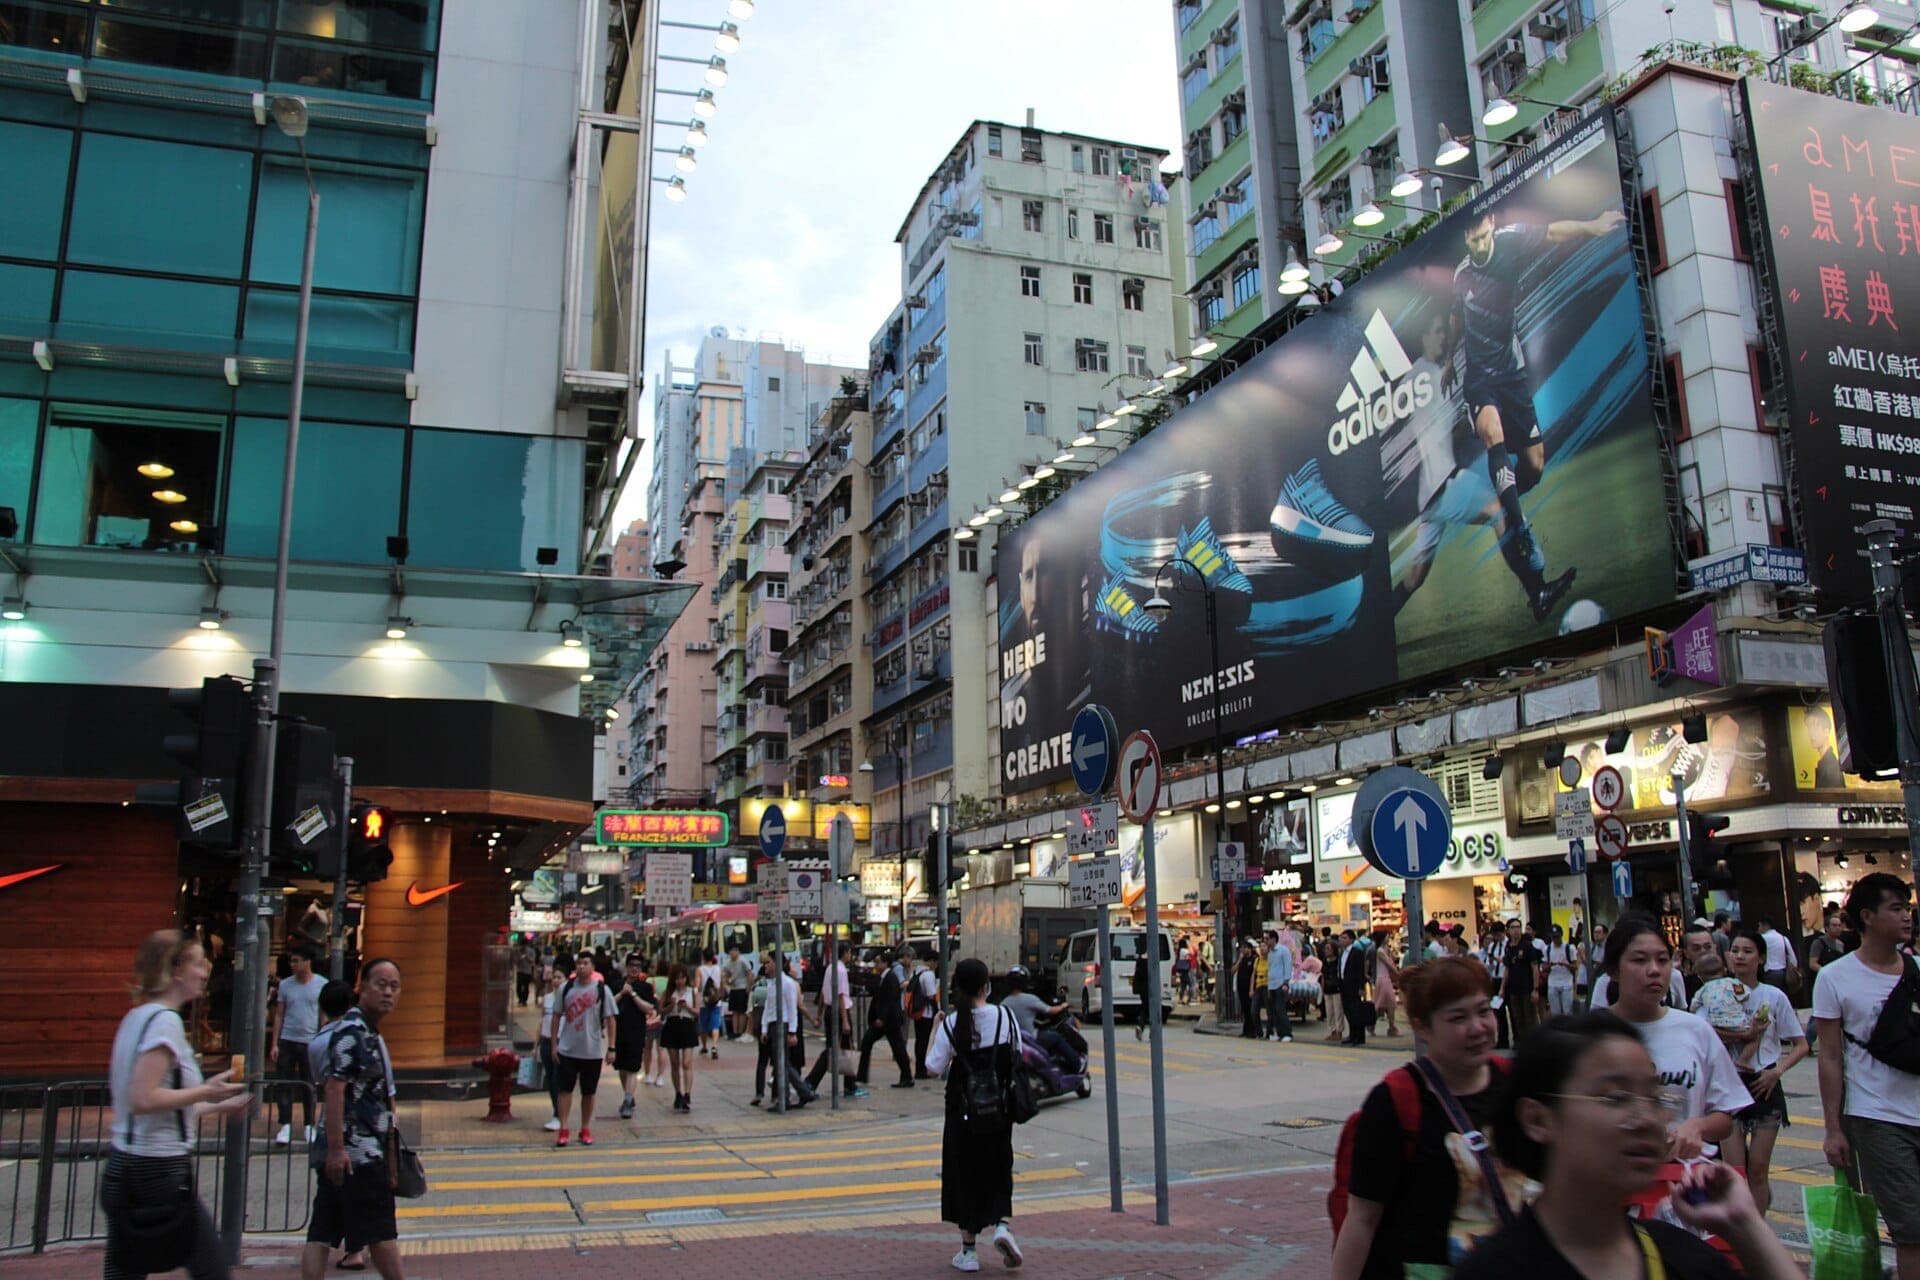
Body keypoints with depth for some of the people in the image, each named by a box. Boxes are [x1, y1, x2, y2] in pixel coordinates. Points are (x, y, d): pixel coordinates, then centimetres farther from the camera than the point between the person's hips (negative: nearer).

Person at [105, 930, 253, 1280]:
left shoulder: (138, 1016, 12)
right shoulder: (165, 1020, -16)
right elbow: (142, 1099, -25)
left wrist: (216, 1106, 22)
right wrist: (206, 1091, -15)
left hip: (123, 1166, 9)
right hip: (159, 1169, -9)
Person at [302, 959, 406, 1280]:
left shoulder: (371, 1034, 18)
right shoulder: (351, 1030, -13)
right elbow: (334, 1088, -20)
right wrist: (336, 1149, -24)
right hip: (358, 1151, -9)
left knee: (321, 1234, 6)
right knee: (380, 1232, 2)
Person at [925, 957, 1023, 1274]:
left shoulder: (951, 1025, -13)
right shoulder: (1004, 1016, -7)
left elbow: (934, 1067, -10)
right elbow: (1018, 1058, 1)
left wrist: (934, 1031, 0)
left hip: (963, 1111, -1)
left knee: (965, 1175, 10)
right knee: (997, 1170, 17)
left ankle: (968, 1250, 15)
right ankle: (1001, 1224, -7)